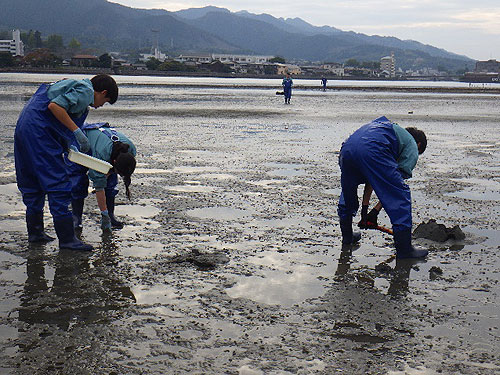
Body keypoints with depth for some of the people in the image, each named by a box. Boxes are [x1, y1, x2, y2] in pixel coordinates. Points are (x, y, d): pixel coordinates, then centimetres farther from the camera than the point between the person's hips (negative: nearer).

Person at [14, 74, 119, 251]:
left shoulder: (74, 85, 24)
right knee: (58, 183, -7)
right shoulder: (86, 91, -5)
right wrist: (77, 132, -15)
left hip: (23, 127, 10)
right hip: (39, 130, -10)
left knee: (32, 182, 17)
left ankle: (35, 231, 26)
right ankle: (67, 238, -6)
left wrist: (68, 144, 17)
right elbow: (54, 106, -19)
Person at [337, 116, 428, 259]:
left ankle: (347, 236, 46)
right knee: (400, 196, 6)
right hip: (372, 151, -7)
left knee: (348, 193, 31)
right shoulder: (412, 145, 24)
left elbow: (371, 177, 40)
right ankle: (404, 249, 9)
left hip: (347, 148, 7)